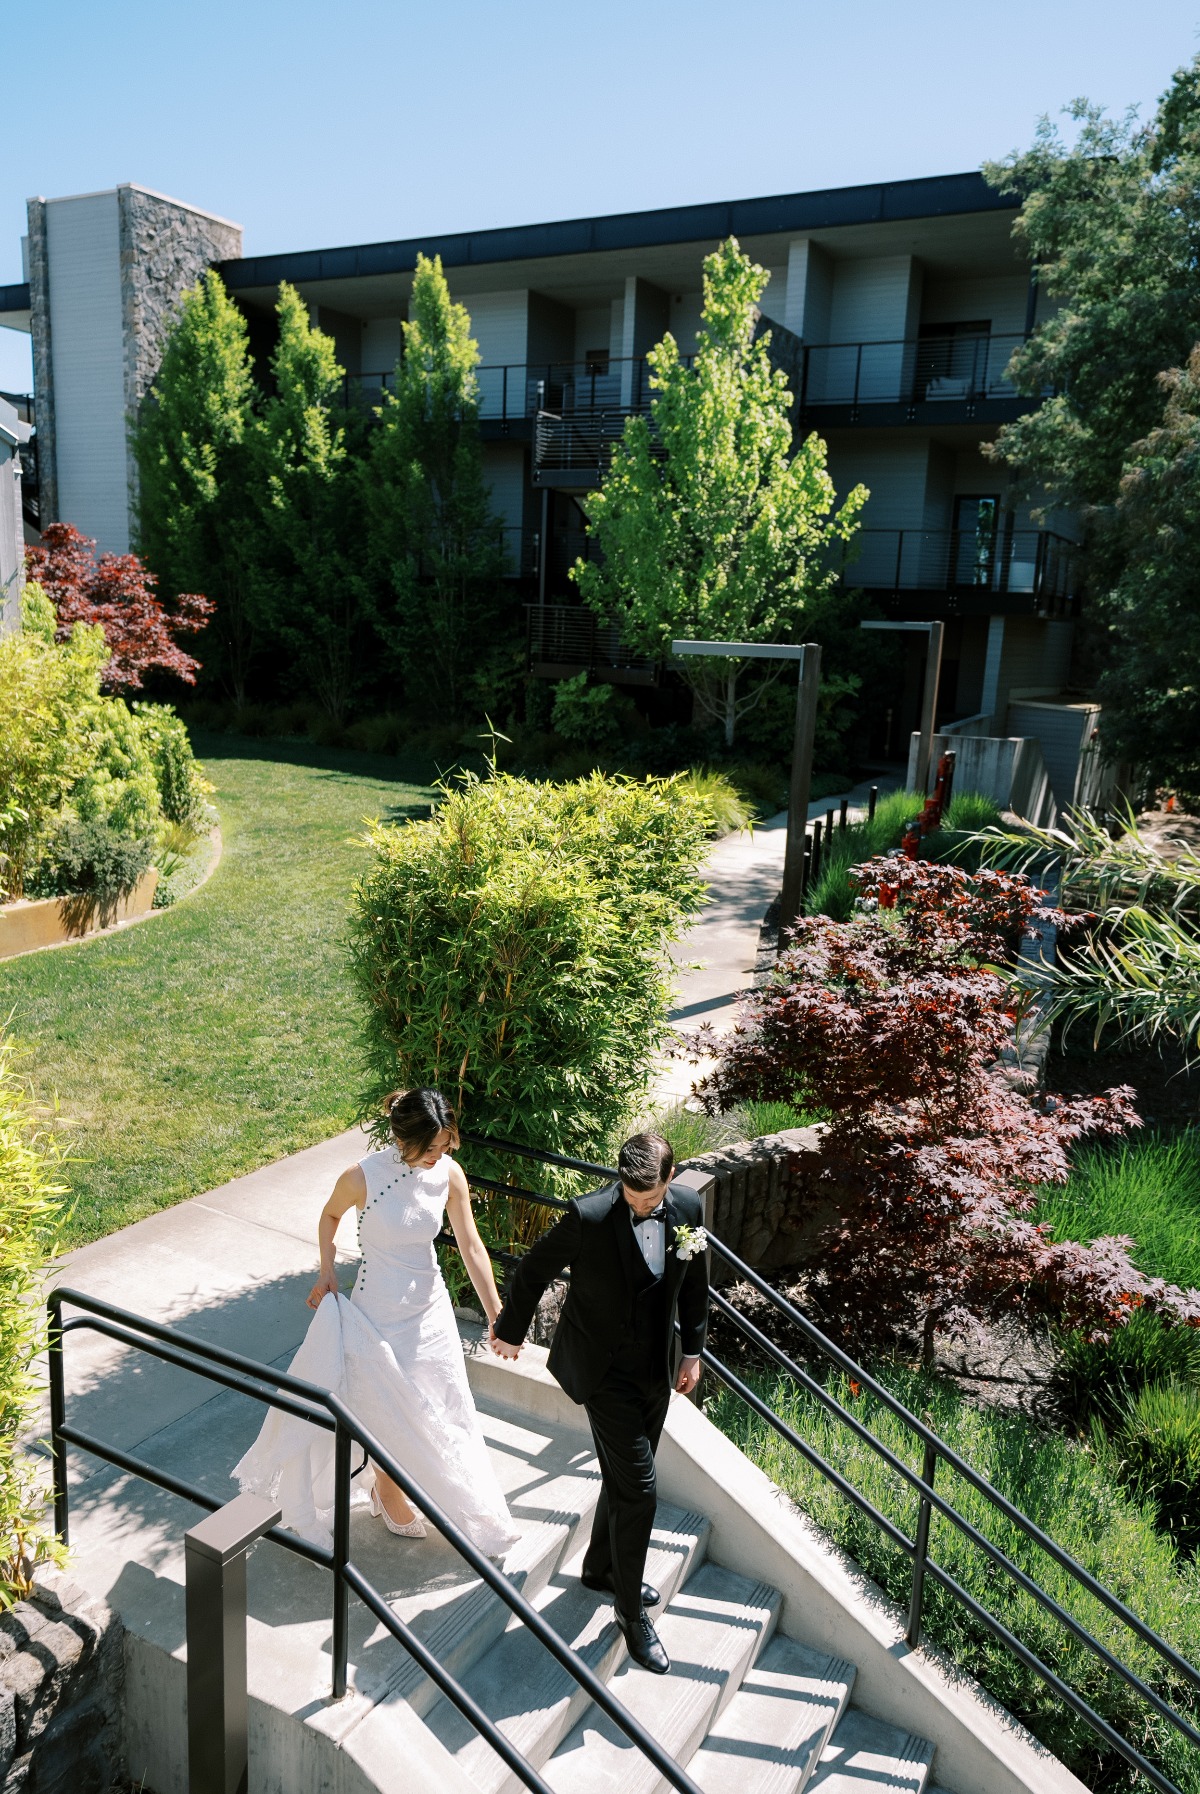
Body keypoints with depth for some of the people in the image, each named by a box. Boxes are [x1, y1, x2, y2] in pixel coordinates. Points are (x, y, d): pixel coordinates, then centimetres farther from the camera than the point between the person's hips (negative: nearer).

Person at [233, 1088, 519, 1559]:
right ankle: (388, 1492, 40)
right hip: (381, 1312, -4)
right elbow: (330, 1216, -2)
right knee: (390, 1409, 11)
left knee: (440, 1404, 17)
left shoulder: (449, 1173, -14)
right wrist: (326, 1273, -6)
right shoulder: (362, 1178, -24)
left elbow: (471, 1245, -10)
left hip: (431, 1308, 5)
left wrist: (497, 1314, -12)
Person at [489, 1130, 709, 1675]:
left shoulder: (688, 1208, -11)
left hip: (655, 1366, 5)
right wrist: (510, 1332, 3)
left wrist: (693, 1351, 13)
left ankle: (601, 1567, 44)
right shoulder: (589, 1217, -26)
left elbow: (693, 1283, 6)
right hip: (604, 1369, -5)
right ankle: (631, 1611, 15)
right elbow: (533, 1271, -10)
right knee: (637, 1486, -5)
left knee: (624, 1476, 21)